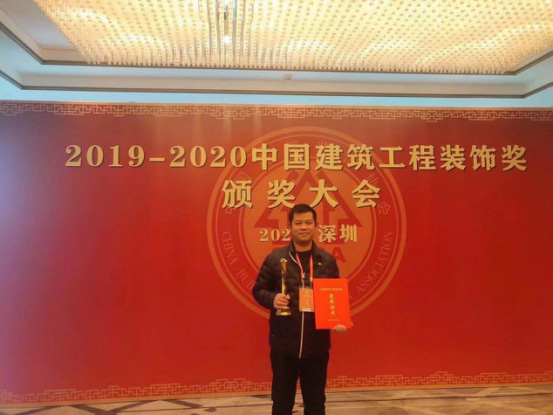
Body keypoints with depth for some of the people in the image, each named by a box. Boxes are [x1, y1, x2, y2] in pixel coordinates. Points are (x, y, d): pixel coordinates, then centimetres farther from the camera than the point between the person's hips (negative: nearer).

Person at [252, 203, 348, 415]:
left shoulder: (327, 261, 5)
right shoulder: (274, 259, -1)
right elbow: (258, 290, 4)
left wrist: (339, 320, -8)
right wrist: (272, 299, -16)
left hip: (317, 344, 2)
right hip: (283, 343, -1)